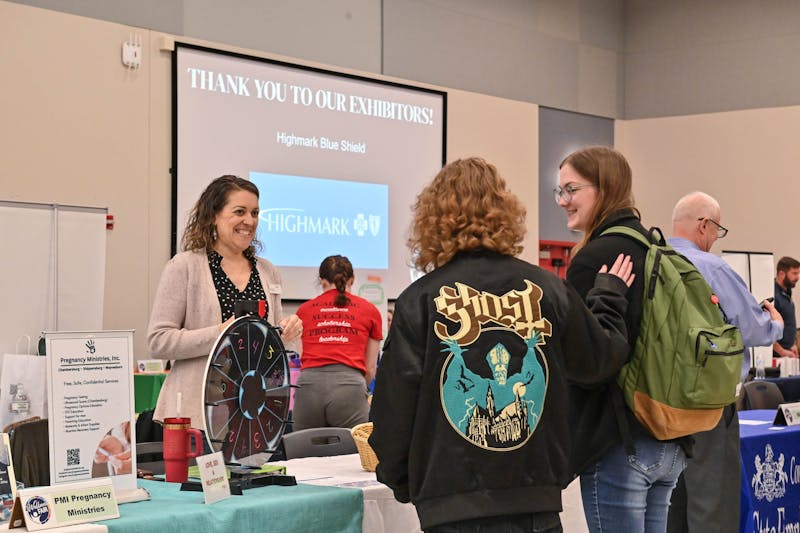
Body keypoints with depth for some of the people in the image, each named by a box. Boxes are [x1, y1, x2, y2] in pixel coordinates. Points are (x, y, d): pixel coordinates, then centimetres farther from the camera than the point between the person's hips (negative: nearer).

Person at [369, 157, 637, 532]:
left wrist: (399, 480, 13)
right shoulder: (546, 289, 1)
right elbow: (599, 360, 16)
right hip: (539, 500, 3)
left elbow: (395, 402, -3)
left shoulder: (419, 302, -7)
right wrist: (610, 294, 33)